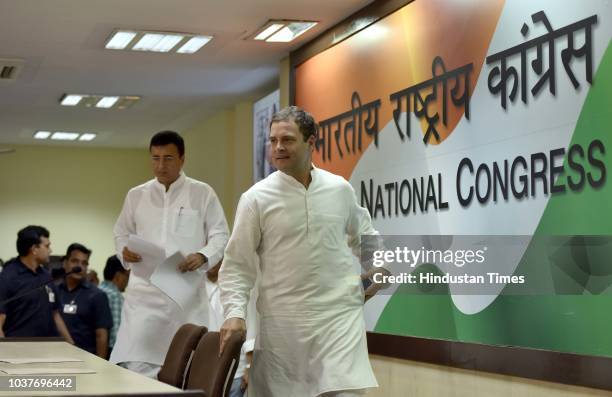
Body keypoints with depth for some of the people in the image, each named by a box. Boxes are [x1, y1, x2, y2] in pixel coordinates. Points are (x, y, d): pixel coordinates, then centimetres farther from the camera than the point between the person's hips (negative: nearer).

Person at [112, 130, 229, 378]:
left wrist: (203, 256, -15)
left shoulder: (202, 193, 5)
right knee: (135, 364, -9)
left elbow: (220, 235, 4)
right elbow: (121, 233, 19)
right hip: (145, 292, 1)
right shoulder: (136, 195, 13)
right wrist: (124, 251, -4)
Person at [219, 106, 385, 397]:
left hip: (339, 314, 1)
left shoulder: (340, 189, 6)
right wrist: (235, 312, -15)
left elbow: (362, 231, 26)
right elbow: (236, 265, -3)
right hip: (282, 320, -1)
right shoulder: (256, 199, -3)